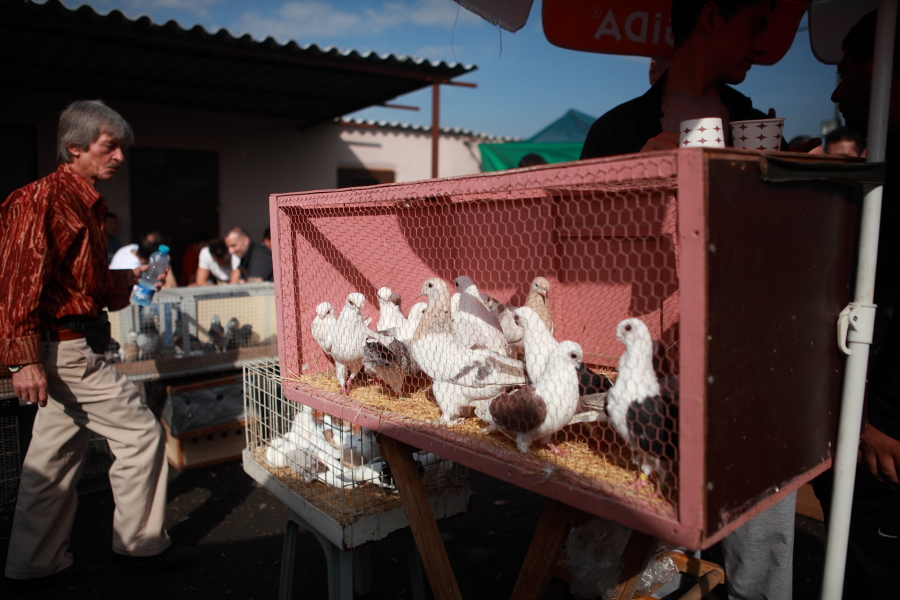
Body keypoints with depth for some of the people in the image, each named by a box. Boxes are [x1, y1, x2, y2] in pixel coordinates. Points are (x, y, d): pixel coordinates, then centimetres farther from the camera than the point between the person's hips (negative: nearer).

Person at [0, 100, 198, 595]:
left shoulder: (84, 202, 17)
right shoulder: (46, 196, -14)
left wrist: (129, 279, 16)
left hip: (70, 346, 10)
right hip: (66, 346, -10)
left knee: (58, 456, 15)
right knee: (140, 434, -2)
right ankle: (141, 543, 14)